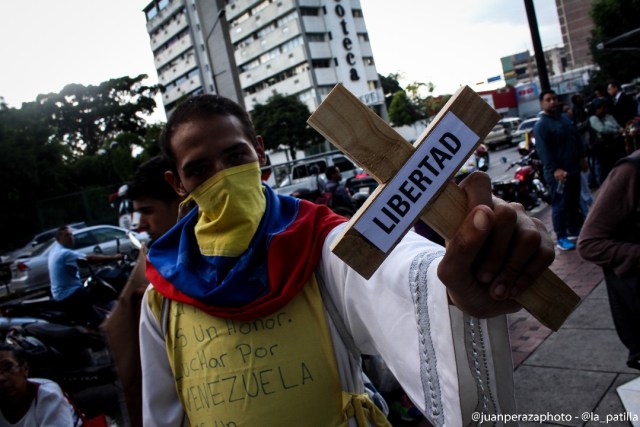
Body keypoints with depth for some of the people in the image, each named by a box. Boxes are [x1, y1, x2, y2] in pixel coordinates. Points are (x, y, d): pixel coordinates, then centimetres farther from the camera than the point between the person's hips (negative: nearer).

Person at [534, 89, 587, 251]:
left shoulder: (565, 118, 14)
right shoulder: (541, 125, -13)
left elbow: (577, 139, 23)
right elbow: (543, 151, -21)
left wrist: (581, 157, 21)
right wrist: (554, 169, -28)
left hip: (573, 169, 8)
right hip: (558, 173, -8)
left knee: (574, 203, 17)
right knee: (560, 206, -5)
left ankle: (574, 231, 30)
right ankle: (561, 238, 1)